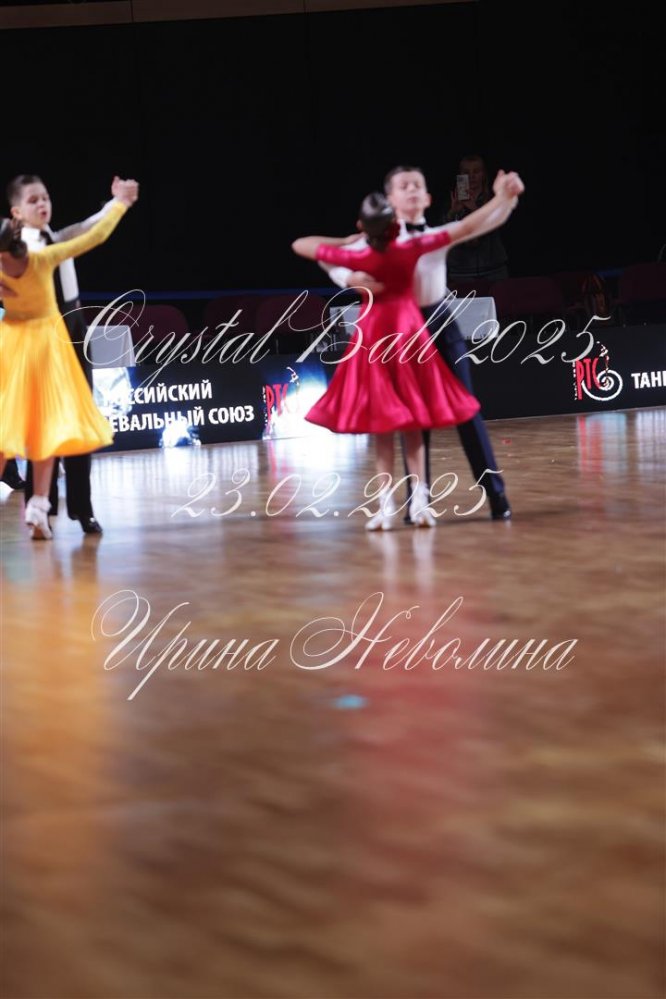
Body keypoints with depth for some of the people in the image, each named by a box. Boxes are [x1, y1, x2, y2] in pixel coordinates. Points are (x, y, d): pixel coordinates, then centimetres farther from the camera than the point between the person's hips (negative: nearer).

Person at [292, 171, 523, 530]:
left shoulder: (357, 258, -13)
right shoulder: (411, 250, -10)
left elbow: (300, 245, -5)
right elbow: (464, 229, -4)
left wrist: (345, 241, 6)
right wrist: (500, 199, 4)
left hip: (374, 337, -1)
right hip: (410, 334, 1)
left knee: (383, 423, 3)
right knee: (412, 423, 8)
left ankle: (387, 504, -1)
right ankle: (419, 498, 1)